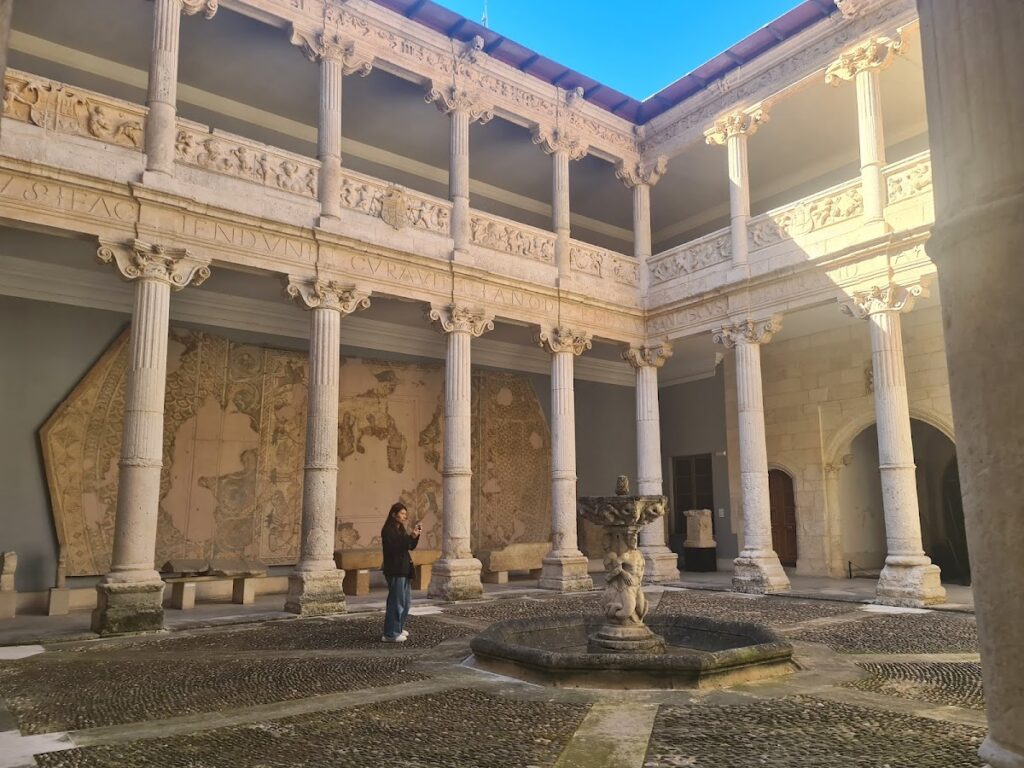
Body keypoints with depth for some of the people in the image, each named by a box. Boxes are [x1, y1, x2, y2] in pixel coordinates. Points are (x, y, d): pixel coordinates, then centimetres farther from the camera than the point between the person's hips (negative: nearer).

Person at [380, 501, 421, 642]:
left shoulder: (401, 530, 15)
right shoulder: (387, 531, -11)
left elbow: (411, 547, 15)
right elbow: (395, 548, -22)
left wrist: (416, 535, 0)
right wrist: (411, 537, -25)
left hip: (404, 569, 9)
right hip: (395, 570, -9)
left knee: (406, 601, 14)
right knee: (396, 601, -8)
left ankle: (398, 628, 25)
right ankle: (390, 634, -3)